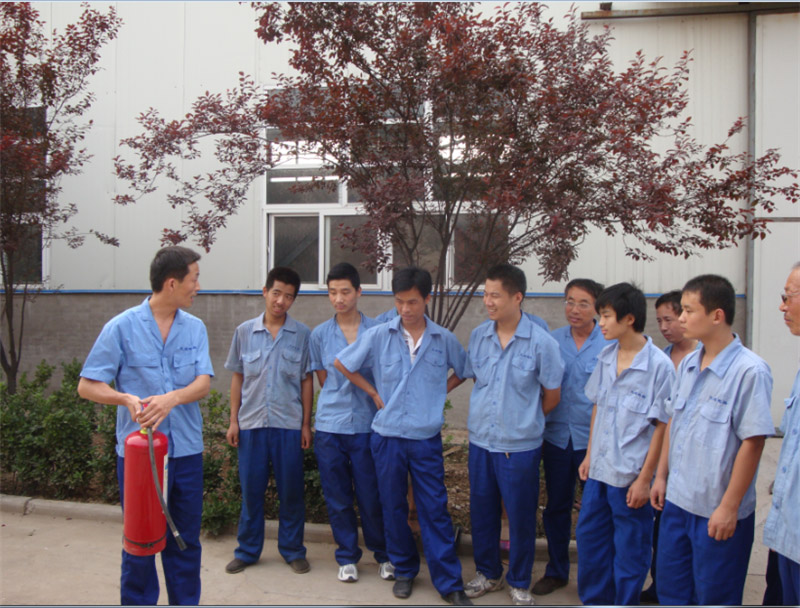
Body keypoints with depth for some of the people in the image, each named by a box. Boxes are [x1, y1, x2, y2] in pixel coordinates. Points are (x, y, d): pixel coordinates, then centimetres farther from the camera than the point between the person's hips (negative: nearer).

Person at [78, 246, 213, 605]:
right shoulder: (122, 327, -6)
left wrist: (172, 398, -26)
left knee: (185, 542, 14)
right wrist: (127, 398, -24)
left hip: (186, 451, 4)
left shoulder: (195, 328, 5)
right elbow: (87, 386, -6)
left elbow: (203, 384, -6)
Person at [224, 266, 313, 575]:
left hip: (288, 423, -1)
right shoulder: (245, 332, 3)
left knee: (291, 490, 7)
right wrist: (233, 420, 5)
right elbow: (238, 377, 8)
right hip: (251, 423, 1)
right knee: (251, 489, 9)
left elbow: (307, 381, 3)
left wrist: (306, 424, 0)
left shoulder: (302, 334, 0)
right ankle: (247, 550, 25)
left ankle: (293, 550, 23)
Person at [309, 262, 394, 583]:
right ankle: (347, 557, 26)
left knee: (371, 496, 3)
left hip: (366, 424, -2)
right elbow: (323, 379, 13)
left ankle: (384, 555, 24)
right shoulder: (319, 334, 4)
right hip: (329, 426, 2)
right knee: (337, 498, 9)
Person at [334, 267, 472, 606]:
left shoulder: (444, 340, -2)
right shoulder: (378, 336, -4)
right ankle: (404, 571, 30)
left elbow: (463, 371, 16)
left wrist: (439, 392, 3)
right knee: (393, 508, 12)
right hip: (387, 436, 1)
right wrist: (373, 392, 3)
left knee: (435, 510, 2)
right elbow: (342, 364, 6)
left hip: (427, 438, 0)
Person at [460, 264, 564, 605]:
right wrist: (490, 414, 11)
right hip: (480, 440, 4)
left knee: (521, 517, 10)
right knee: (482, 512, 16)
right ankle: (488, 573, 38)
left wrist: (524, 421, 9)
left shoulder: (541, 342, -13)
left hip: (520, 446, -4)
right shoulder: (478, 336, 0)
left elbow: (551, 395, -2)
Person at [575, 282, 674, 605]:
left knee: (630, 548, 9)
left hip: (631, 474, -6)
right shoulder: (606, 357, 3)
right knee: (588, 537, 16)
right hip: (599, 469, 6)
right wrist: (589, 455, 13)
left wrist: (644, 478, -12)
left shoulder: (659, 365, -15)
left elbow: (661, 426, -12)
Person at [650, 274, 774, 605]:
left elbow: (753, 442, -18)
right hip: (677, 500, 6)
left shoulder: (750, 370, -18)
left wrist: (729, 507, -16)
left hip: (717, 510, -6)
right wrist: (661, 476, 13)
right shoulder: (688, 364, 3)